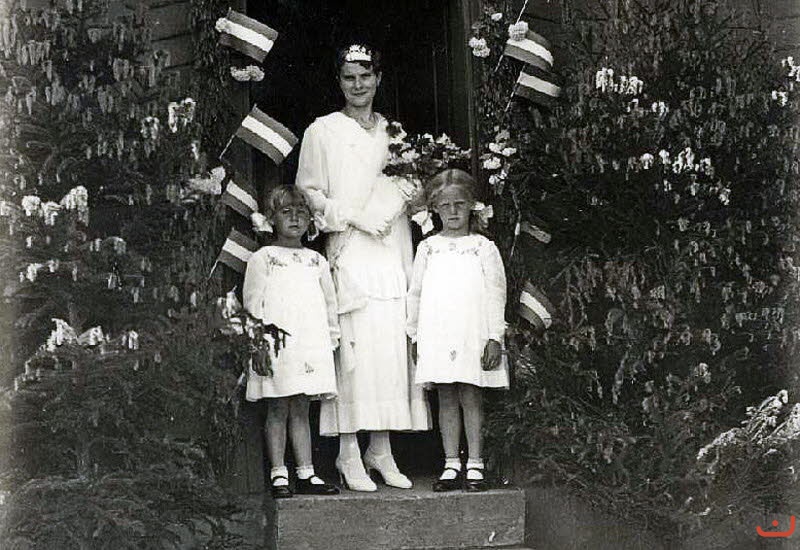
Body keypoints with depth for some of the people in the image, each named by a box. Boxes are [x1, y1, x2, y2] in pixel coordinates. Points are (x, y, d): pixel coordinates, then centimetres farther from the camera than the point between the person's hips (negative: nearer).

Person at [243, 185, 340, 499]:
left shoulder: (316, 260, 16)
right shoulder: (263, 258, 3)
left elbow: (329, 302, 19)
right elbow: (252, 301, -3)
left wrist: (331, 337, 12)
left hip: (312, 344, 4)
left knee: (301, 411, 8)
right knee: (278, 410, -1)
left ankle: (306, 475, 9)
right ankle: (278, 475, 1)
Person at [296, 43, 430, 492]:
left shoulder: (391, 132, 18)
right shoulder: (323, 131, 4)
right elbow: (309, 192, -1)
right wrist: (356, 218, -10)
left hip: (391, 254, 5)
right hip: (349, 255, -5)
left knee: (393, 349, 0)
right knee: (355, 349, -10)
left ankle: (381, 451, 6)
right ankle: (349, 455, -7)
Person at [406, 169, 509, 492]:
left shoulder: (483, 247, 4)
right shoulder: (428, 248, 11)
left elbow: (495, 293, 0)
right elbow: (416, 293, 14)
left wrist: (494, 337, -6)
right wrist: (414, 336, 10)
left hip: (472, 336, -2)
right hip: (437, 337, 3)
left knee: (470, 397, -3)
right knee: (446, 399, 5)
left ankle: (474, 466, 3)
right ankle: (451, 466, 9)